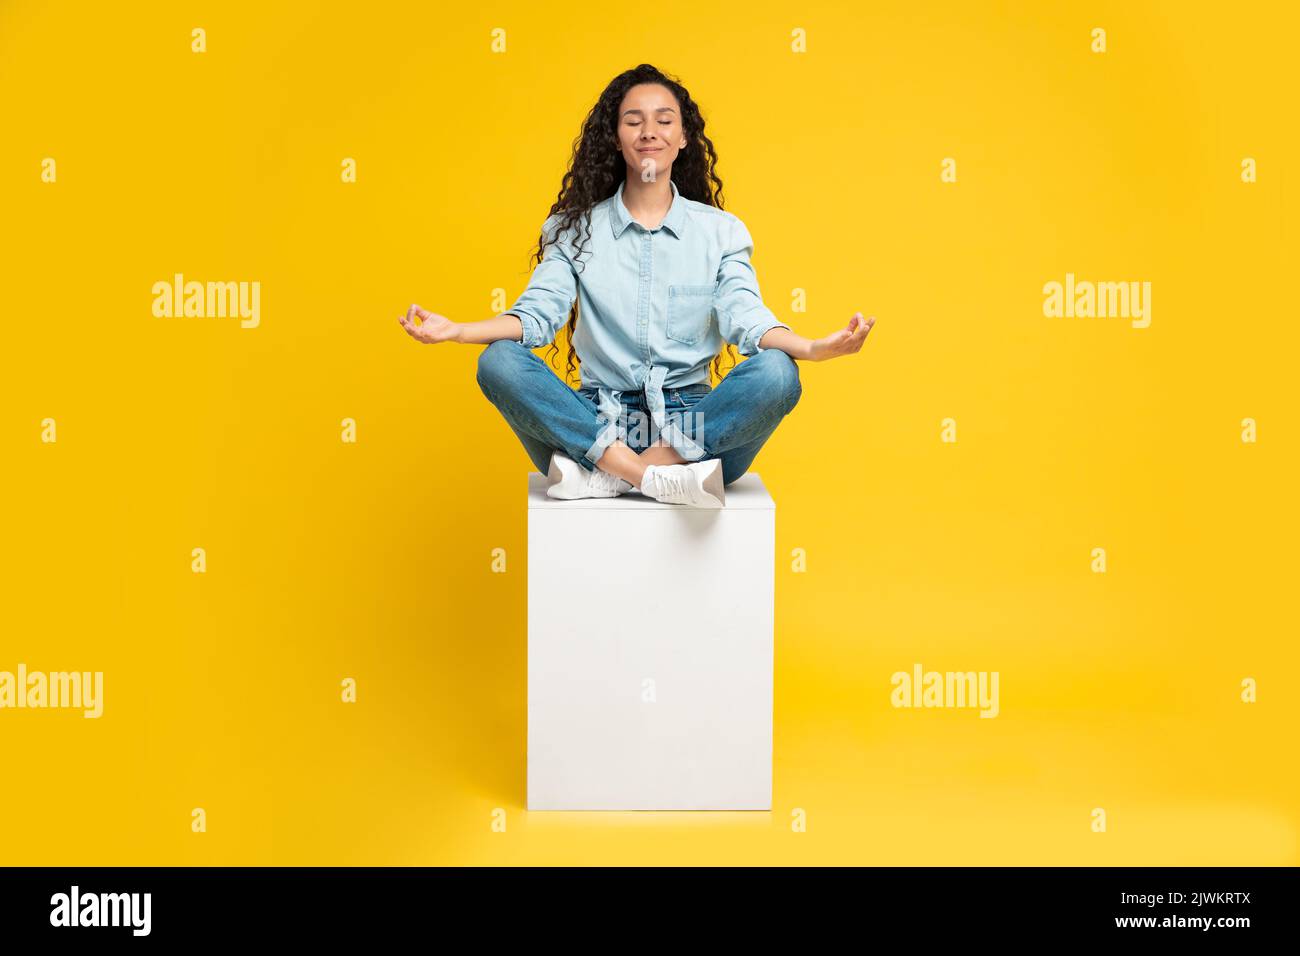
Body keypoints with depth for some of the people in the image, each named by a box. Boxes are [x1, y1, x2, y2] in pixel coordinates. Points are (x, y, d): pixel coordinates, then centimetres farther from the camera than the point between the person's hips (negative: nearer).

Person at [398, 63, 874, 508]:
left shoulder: (721, 231, 9)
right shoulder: (575, 229, 10)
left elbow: (746, 317, -6)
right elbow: (537, 314, -2)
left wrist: (812, 348, -28)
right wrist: (456, 331, -21)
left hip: (692, 422, 0)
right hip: (595, 422, 0)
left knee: (775, 373, -28)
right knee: (498, 363, -24)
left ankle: (606, 476, -28)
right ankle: (657, 478, -31)